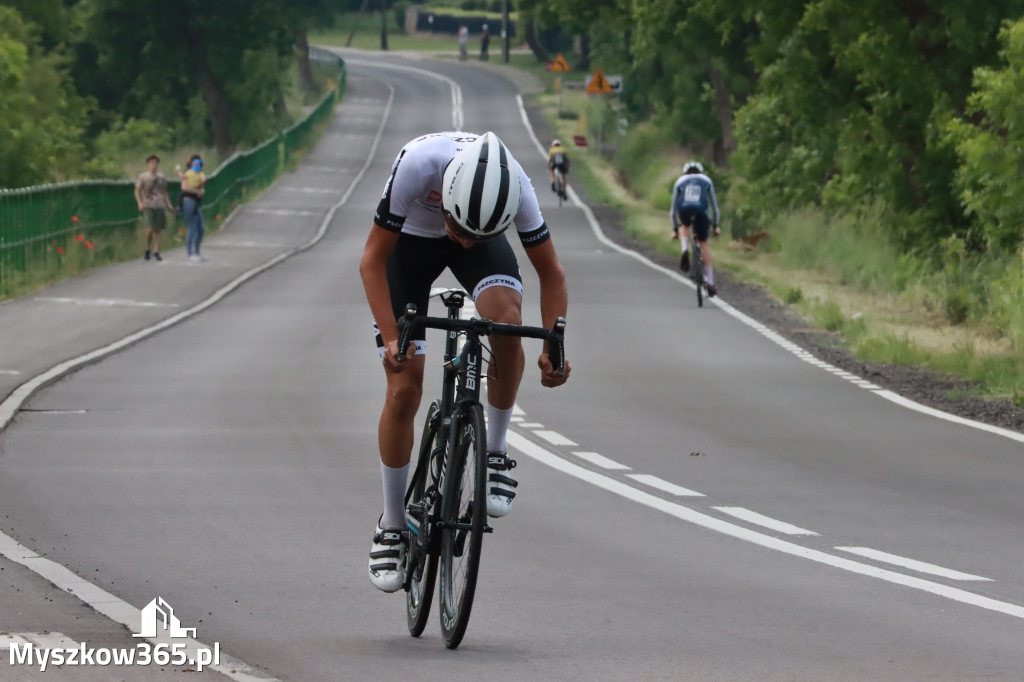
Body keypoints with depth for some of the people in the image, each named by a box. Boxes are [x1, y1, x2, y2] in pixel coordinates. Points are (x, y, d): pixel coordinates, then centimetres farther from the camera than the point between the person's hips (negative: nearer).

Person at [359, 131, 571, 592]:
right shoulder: (417, 164, -41)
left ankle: (495, 452, -12)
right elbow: (372, 261, -29)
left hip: (488, 242, 1)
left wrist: (554, 348, -31)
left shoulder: (515, 186, -34)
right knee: (403, 390, -7)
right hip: (410, 242, -1)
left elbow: (551, 274, -18)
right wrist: (391, 338, -39)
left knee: (506, 317, -32)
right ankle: (392, 527, 10)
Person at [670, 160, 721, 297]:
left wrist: (675, 229, 36)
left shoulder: (680, 181, 30)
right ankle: (709, 281, 6)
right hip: (700, 211, -1)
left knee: (686, 225, 36)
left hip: (684, 210, 1)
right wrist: (715, 225, 37)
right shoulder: (706, 181, 29)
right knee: (703, 243, 13)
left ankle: (685, 250, 7)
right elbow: (714, 205, 29)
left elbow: (674, 207, 30)